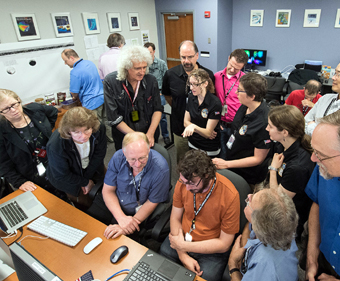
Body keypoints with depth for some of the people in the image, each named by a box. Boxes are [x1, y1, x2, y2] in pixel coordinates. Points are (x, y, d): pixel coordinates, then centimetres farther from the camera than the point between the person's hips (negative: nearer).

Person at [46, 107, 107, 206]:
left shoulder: (99, 129, -31)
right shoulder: (55, 146, -42)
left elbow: (99, 155, -12)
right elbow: (61, 175, -24)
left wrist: (87, 178, -10)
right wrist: (85, 182, -15)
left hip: (92, 169, 4)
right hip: (68, 179, -4)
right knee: (85, 203, 6)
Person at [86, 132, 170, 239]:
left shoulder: (160, 169, -27)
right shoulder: (118, 157, -17)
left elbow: (152, 202, -15)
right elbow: (108, 191, -8)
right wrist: (121, 217, -22)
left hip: (136, 212, -3)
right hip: (112, 203, 4)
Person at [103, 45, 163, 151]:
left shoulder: (151, 80, -7)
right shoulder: (110, 82, -15)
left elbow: (158, 109, -2)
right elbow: (113, 118, -16)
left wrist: (150, 134, -15)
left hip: (150, 138, 2)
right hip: (124, 139, -2)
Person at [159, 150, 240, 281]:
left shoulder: (230, 195, -25)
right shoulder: (183, 182, -13)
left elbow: (224, 244, -16)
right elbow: (175, 218, -2)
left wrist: (182, 246, -17)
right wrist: (183, 255, -13)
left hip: (212, 248, -3)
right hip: (183, 237, 3)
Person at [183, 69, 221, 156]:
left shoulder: (215, 103, -21)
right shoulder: (191, 97, -3)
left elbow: (208, 133, -22)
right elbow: (186, 122, 0)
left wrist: (194, 127, -41)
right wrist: (202, 131, -14)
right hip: (192, 145, 5)